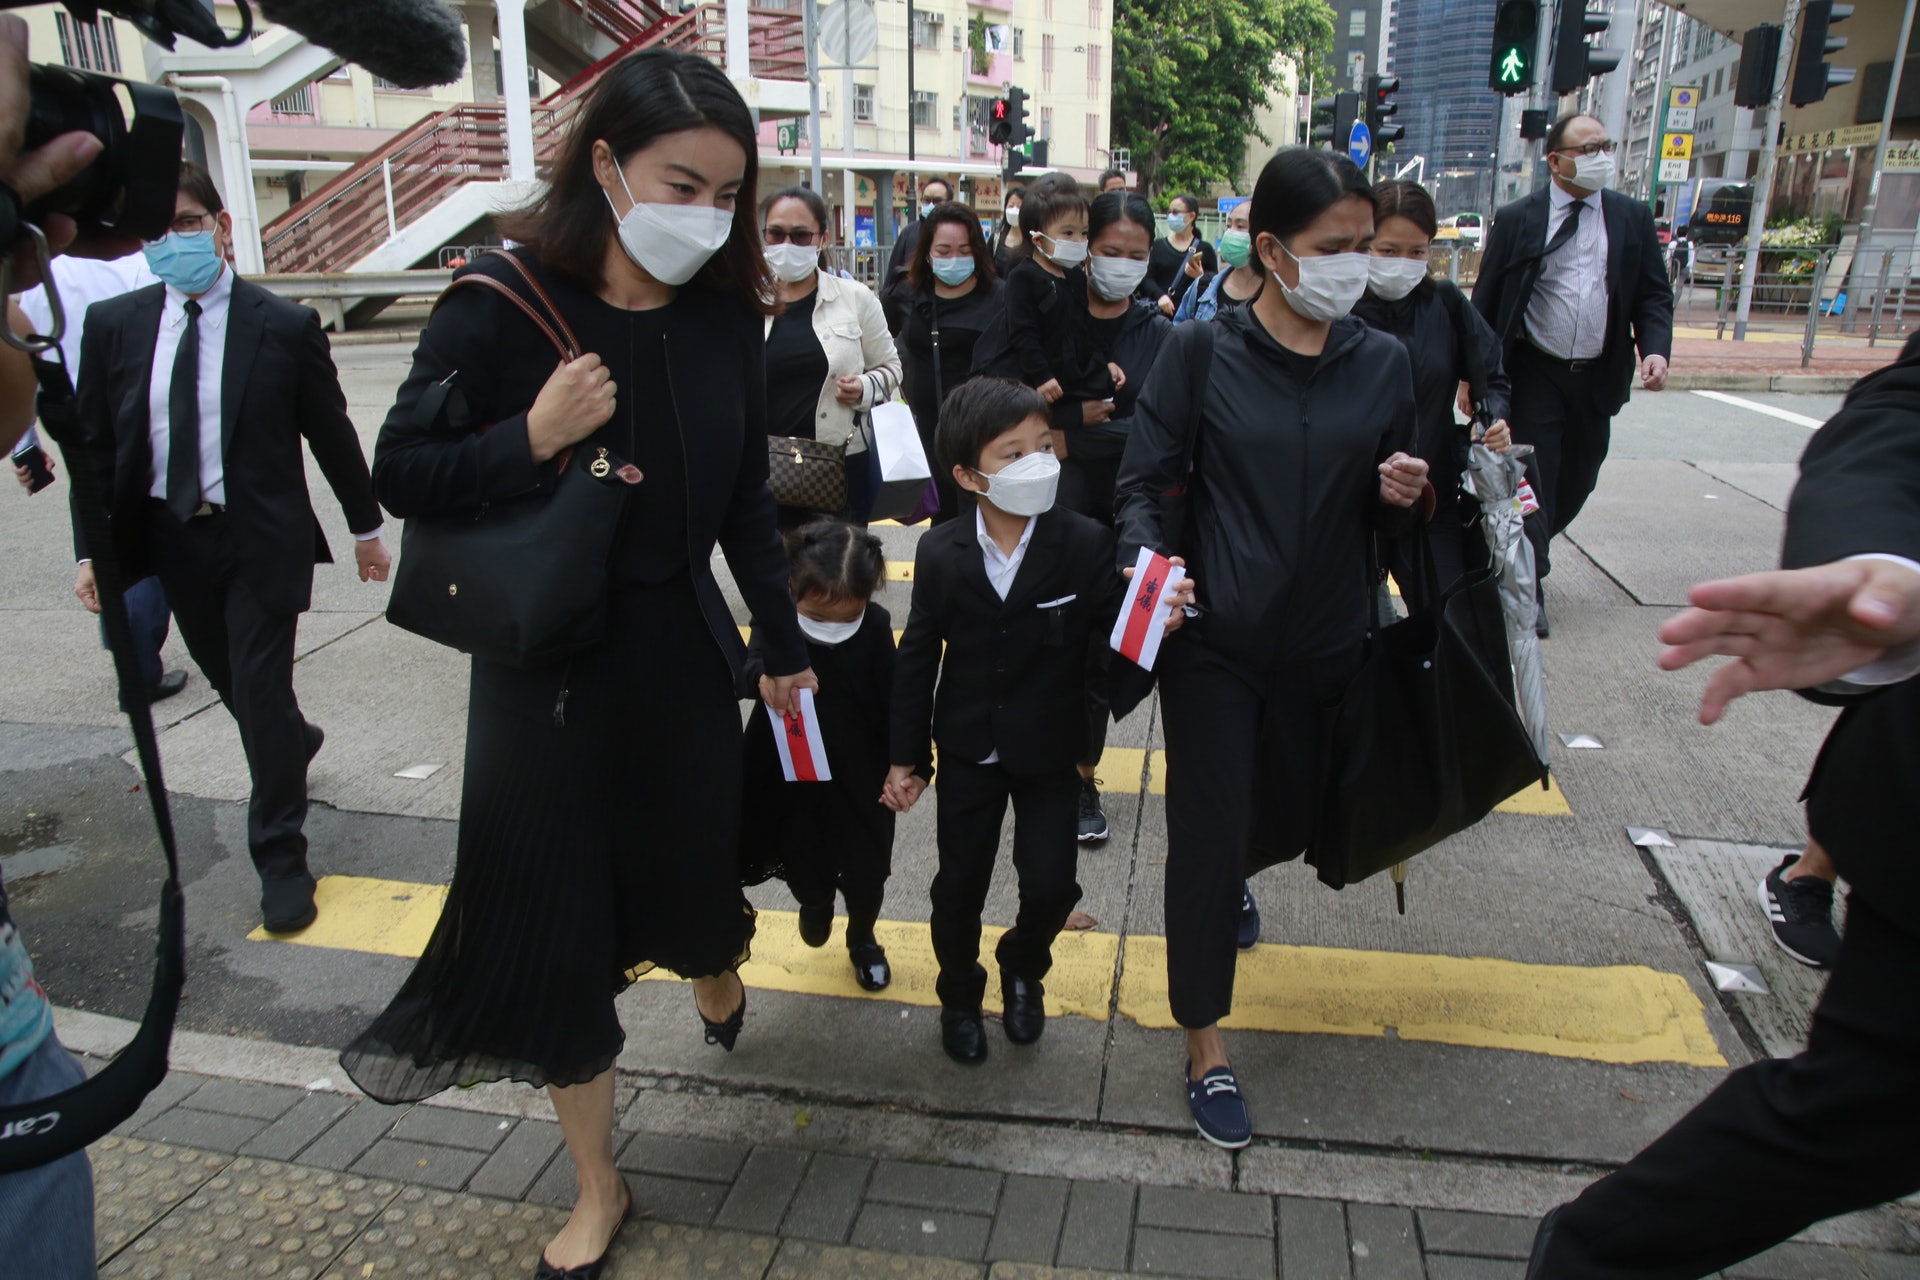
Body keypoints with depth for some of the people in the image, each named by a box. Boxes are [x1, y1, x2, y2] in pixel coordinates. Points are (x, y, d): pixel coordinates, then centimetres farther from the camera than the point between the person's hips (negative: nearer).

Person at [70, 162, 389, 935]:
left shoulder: (285, 327, -7)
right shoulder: (113, 326, 2)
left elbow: (331, 433, 0)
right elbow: (94, 445, 5)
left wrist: (366, 528, 6)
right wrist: (93, 548, -2)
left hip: (262, 539, -4)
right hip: (169, 538, 4)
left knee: (261, 691, -4)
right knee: (229, 680, 17)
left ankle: (280, 858, 12)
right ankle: (296, 743, 52)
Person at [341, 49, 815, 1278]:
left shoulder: (725, 313, -5)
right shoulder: (505, 299, -14)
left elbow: (746, 500, 5)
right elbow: (402, 474, -9)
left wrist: (785, 645, 10)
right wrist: (533, 438, -26)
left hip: (684, 649, 2)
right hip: (545, 663, -2)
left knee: (694, 867, 15)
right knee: (556, 923, 6)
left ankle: (717, 975, 57)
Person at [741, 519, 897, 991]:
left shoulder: (876, 626, -15)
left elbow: (892, 700, -7)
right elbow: (752, 665, -35)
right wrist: (765, 676, -58)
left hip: (861, 778, 1)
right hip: (795, 776, 0)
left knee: (866, 874, 16)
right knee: (805, 872, 14)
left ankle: (862, 939, 50)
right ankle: (814, 902, 54)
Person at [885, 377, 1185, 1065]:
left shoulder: (1086, 543, -15)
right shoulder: (940, 554, -11)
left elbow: (1111, 639, -12)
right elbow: (917, 658, -2)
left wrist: (1153, 621, -36)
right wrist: (906, 756, 1)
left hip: (1050, 750, -1)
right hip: (968, 751, 1)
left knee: (1051, 886, 1)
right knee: (959, 885, 11)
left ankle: (1023, 967, 37)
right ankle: (960, 994, 40)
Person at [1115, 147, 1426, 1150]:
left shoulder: (1383, 363, 3)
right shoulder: (1200, 352, -7)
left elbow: (1382, 520, 10)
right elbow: (1140, 485, -6)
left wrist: (1401, 496, -14)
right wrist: (1151, 561, -26)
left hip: (1324, 644, 4)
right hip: (1214, 641, -4)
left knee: (1288, 819, 19)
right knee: (1207, 832, -1)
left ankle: (1229, 875, 58)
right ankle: (1205, 1049, 17)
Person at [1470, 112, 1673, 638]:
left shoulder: (1633, 218, 6)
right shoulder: (1516, 219, -2)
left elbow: (1654, 295, 7)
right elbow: (1486, 300, -1)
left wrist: (1655, 349, -11)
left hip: (1598, 376, 4)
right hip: (1535, 374, -4)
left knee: (1578, 482, 13)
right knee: (1534, 483, -3)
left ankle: (1529, 552, 39)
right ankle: (1528, 592, 7)